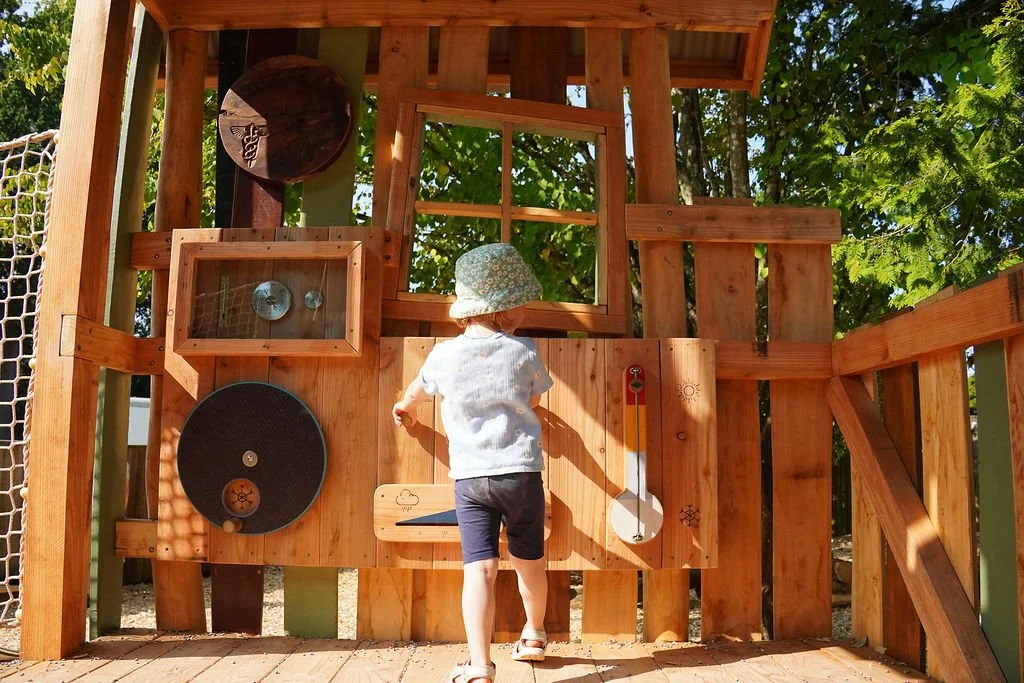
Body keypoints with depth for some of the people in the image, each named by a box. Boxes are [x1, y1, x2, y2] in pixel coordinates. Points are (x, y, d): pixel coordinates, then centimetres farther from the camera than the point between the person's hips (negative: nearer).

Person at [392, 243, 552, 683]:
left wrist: (404, 409, 45)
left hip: (469, 477, 0)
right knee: (529, 561, 19)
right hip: (521, 471, 0)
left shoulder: (443, 354, 1)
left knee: (479, 568, -3)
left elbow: (417, 390, 22)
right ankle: (534, 635, 40)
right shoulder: (524, 351, -2)